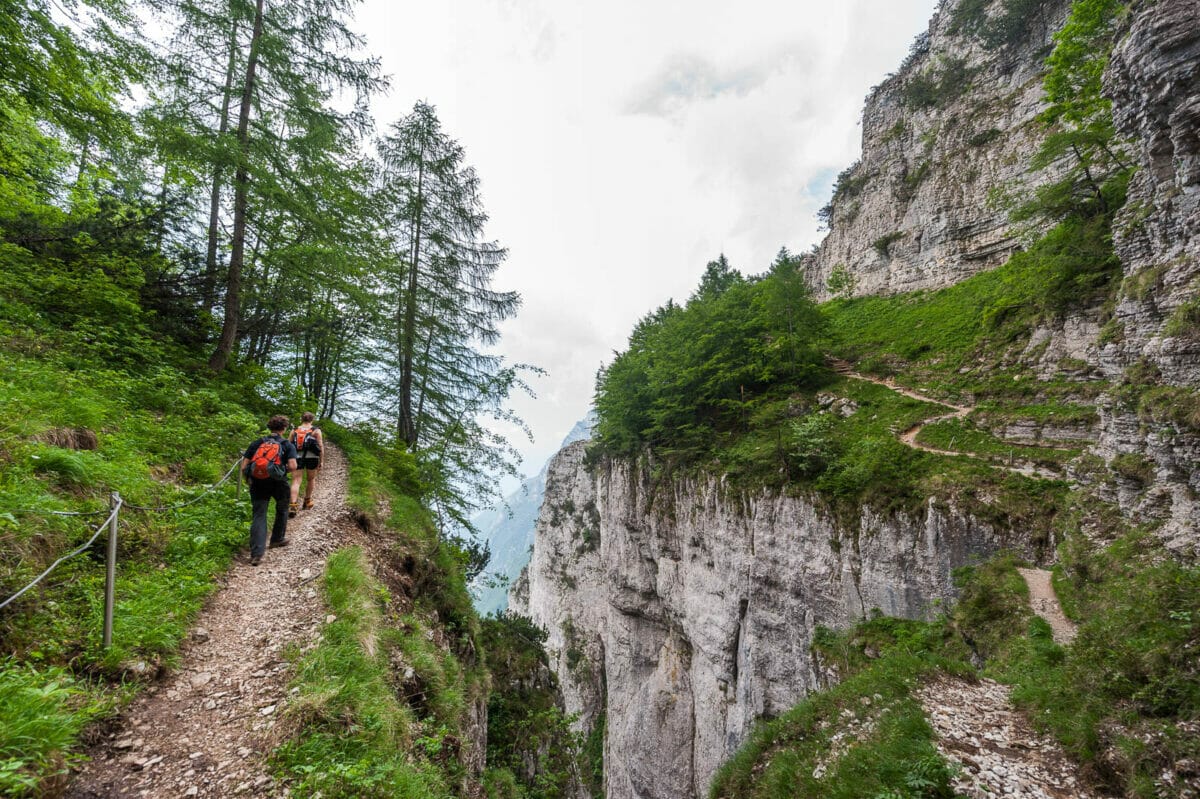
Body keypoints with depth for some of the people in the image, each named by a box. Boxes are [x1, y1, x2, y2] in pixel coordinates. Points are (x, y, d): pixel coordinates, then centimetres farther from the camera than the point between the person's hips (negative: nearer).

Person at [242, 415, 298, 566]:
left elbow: (244, 467, 3)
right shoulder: (288, 445, 2)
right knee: (282, 510, 25)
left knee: (259, 516, 2)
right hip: (278, 483, -2)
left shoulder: (257, 443, 9)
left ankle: (256, 553, -8)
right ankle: (277, 539, 39)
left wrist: (251, 477, 20)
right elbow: (292, 467, -12)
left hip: (257, 483, 2)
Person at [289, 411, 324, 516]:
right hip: (311, 457, -1)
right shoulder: (316, 431, 2)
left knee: (296, 481, -2)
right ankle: (307, 501, 30)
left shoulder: (294, 431, 9)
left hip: (297, 457, 1)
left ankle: (293, 505, -17)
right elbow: (321, 446, -4)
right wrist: (321, 462, 0)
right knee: (311, 479, 19)